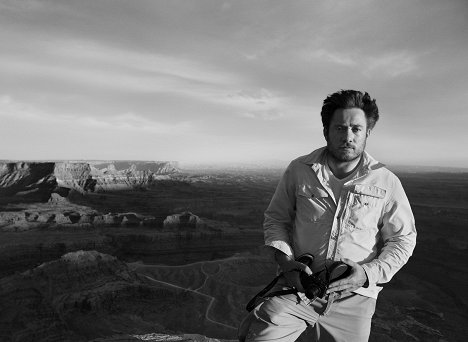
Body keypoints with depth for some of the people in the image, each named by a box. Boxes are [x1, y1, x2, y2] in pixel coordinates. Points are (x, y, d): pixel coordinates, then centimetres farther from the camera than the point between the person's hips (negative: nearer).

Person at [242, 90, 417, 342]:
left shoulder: (387, 183, -3)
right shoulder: (299, 170, -1)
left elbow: (402, 239, 4)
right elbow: (275, 218, 7)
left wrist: (368, 273, -12)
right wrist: (286, 261, -9)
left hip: (352, 301, 1)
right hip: (296, 289, 0)